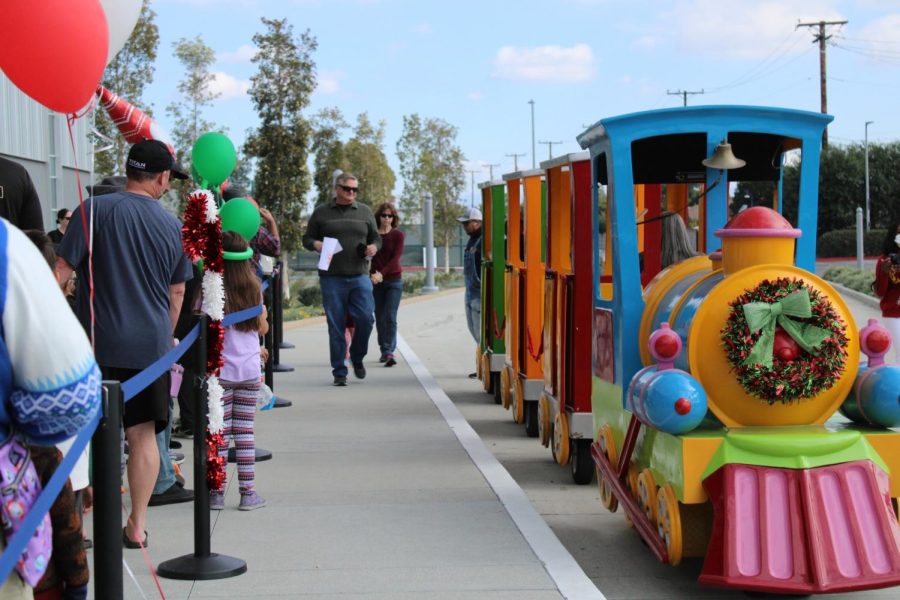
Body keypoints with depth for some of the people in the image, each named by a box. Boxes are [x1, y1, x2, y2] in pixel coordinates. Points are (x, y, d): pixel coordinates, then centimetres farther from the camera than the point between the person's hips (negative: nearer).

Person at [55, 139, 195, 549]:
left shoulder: (95, 210, -6)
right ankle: (137, 526, 14)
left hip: (98, 342, -3)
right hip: (150, 345, 3)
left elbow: (61, 269, -9)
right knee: (143, 432, 10)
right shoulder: (173, 226, 6)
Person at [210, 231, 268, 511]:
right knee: (245, 430, 5)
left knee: (219, 431, 3)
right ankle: (247, 492, 5)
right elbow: (263, 328, 10)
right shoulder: (253, 289, 1)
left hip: (220, 370, -2)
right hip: (250, 369, 2)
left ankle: (217, 492, 6)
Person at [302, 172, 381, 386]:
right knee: (336, 325, 0)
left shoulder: (364, 211, 12)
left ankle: (357, 358, 20)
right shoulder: (322, 212, 7)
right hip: (332, 278, -1)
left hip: (359, 275, 1)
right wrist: (316, 244, -11)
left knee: (365, 319, -7)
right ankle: (339, 371, 8)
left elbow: (376, 238, 19)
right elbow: (307, 238, 11)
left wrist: (374, 247, -4)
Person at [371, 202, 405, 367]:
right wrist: (372, 274, -17)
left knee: (390, 317, -12)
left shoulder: (398, 235, -1)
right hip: (376, 281, 3)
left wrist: (382, 274, -23)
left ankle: (389, 352, -16)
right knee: (379, 318, 7)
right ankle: (384, 351, 18)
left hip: (394, 280, -3)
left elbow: (396, 258, -11)